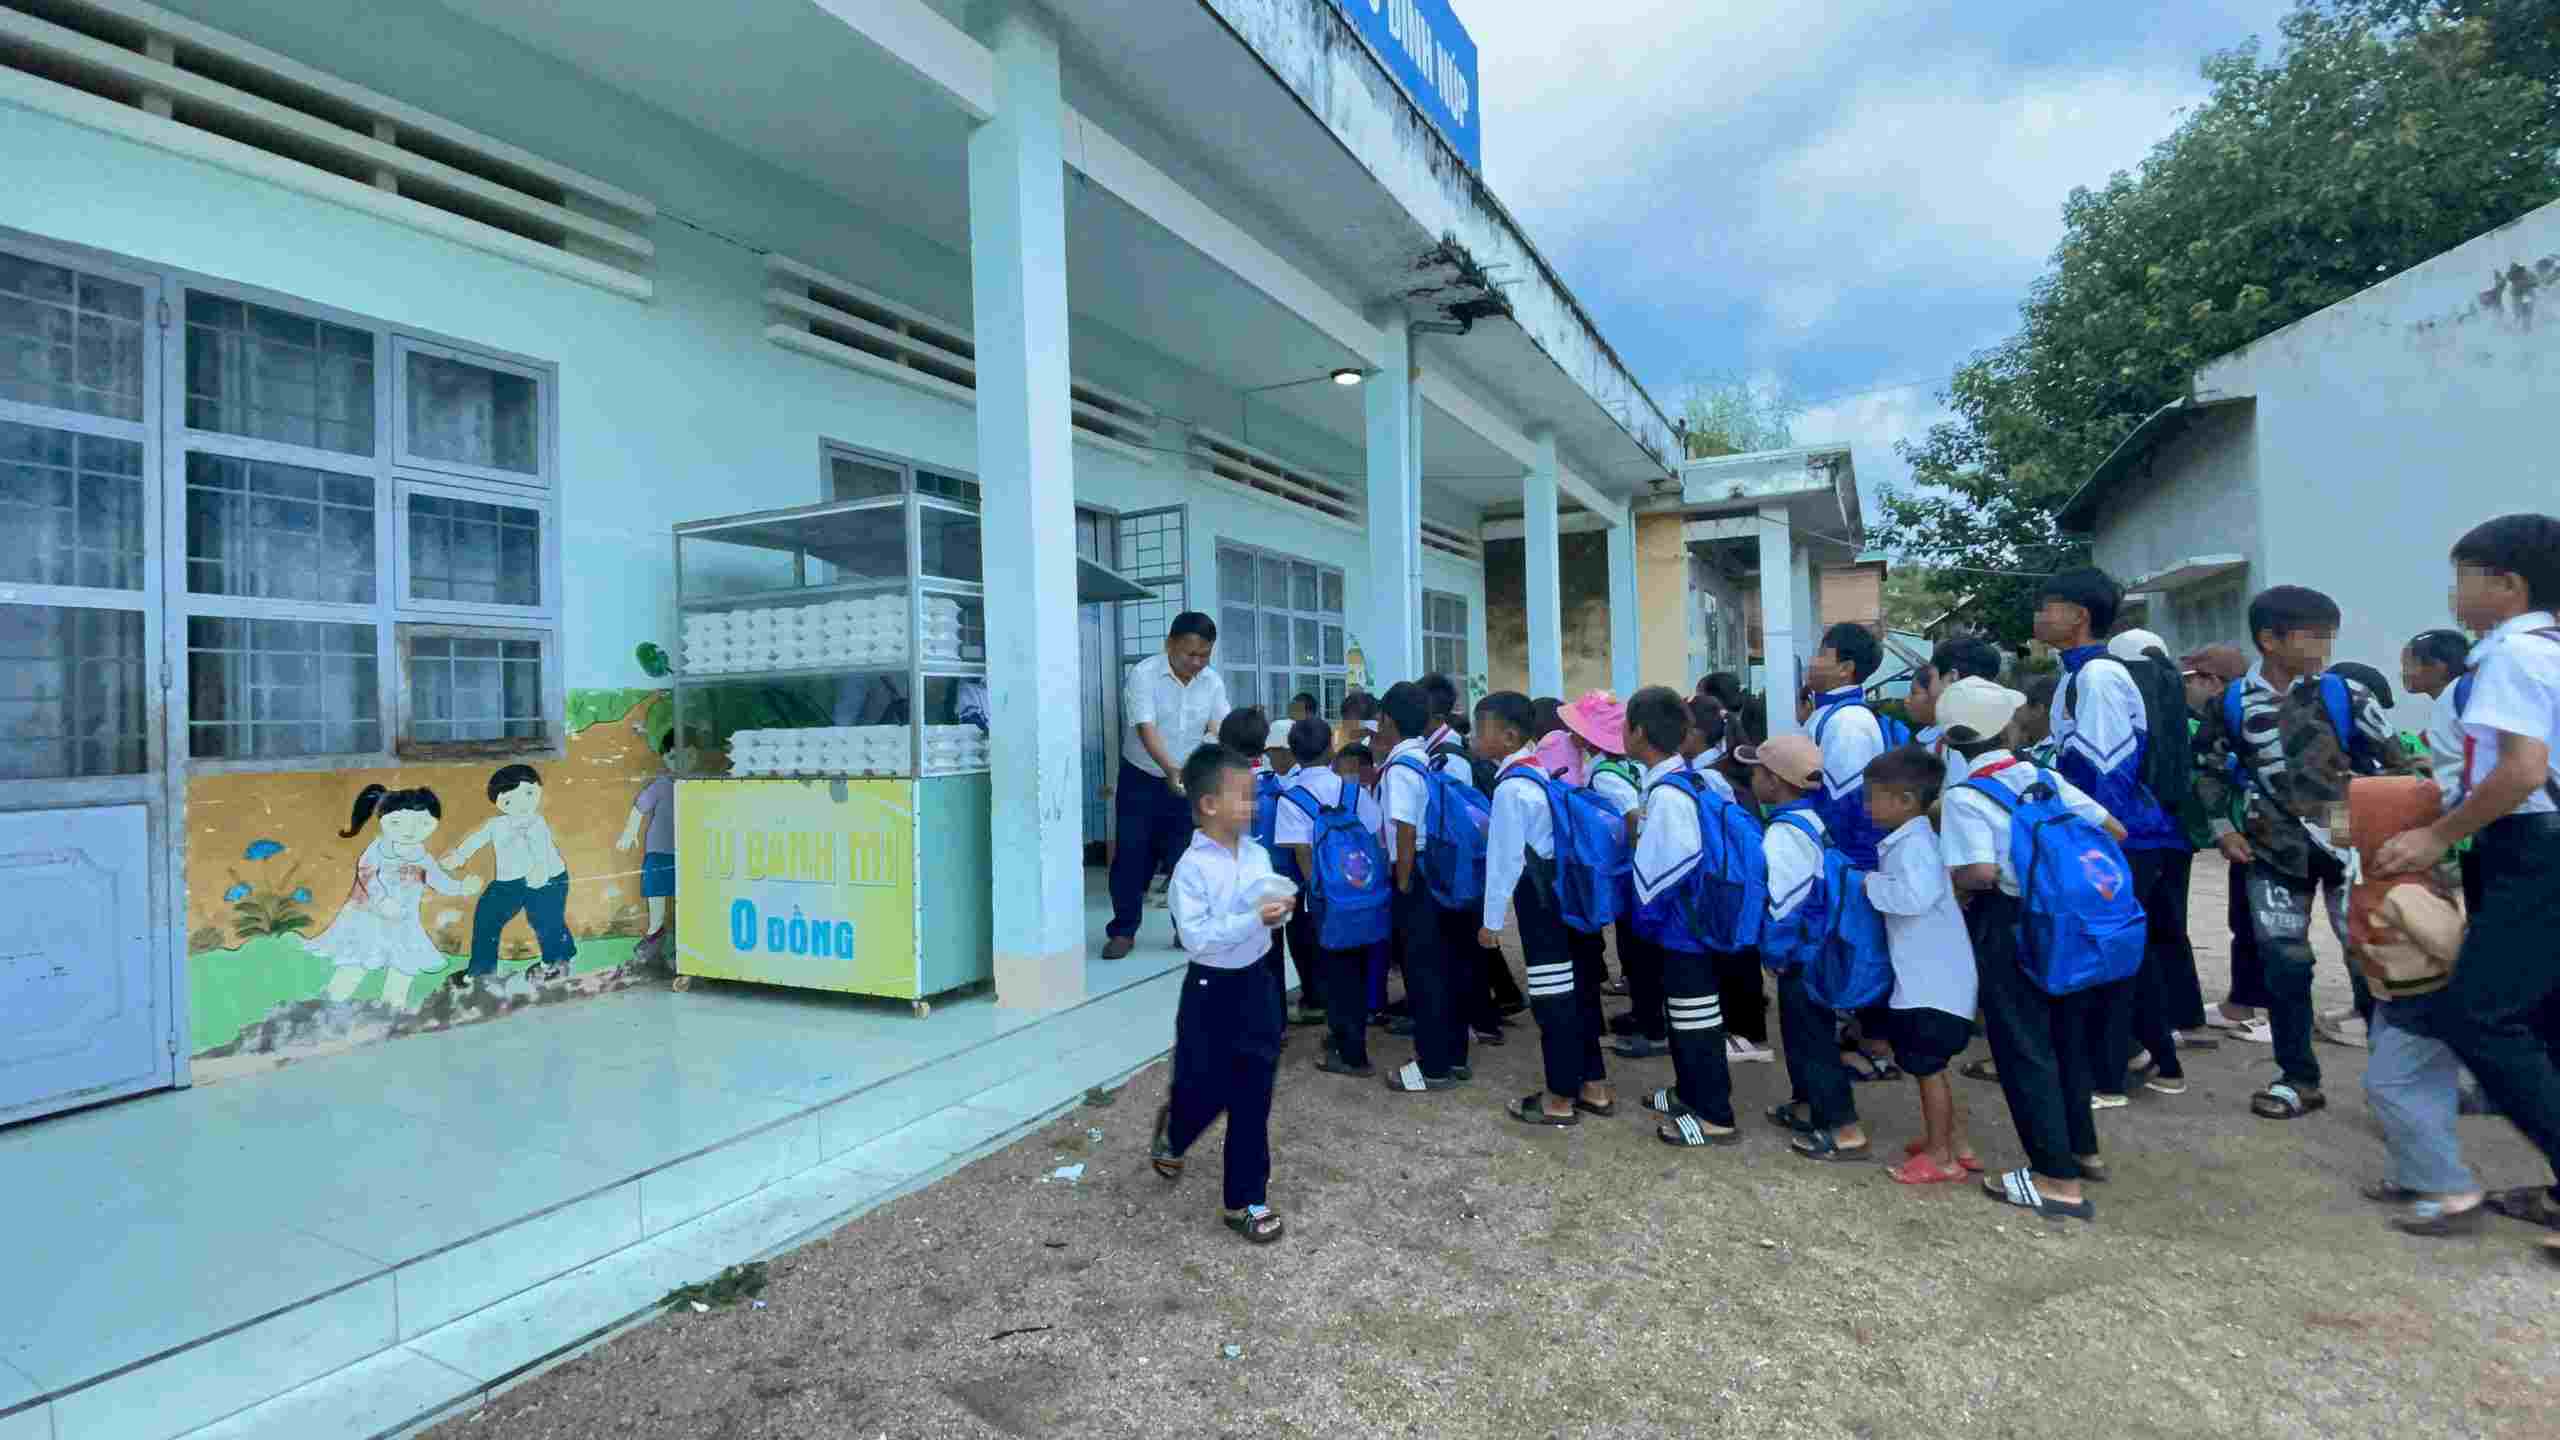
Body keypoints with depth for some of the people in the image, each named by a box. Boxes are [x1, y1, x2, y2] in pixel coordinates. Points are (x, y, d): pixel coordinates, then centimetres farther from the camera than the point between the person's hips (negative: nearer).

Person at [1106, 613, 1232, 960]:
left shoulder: (1212, 681, -3)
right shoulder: (1143, 674, -17)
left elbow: (1221, 729, -9)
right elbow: (1146, 729, -27)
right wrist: (1170, 768, -41)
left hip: (1189, 781, 3)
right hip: (1142, 779, -3)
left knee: (1187, 856, 5)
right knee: (1132, 855, 1)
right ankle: (1123, 931, 13)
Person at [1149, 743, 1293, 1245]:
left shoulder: (1257, 854, 0)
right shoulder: (1192, 868, -19)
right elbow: (1195, 937, -24)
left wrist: (1280, 911, -11)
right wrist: (1252, 921, -30)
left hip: (1256, 983, 5)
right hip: (1211, 989, -5)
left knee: (1252, 1096, 9)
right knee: (1205, 1090, 10)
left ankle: (1247, 1200, 22)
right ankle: (1172, 1130, 46)